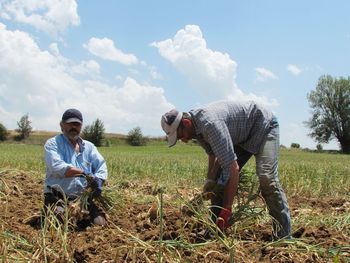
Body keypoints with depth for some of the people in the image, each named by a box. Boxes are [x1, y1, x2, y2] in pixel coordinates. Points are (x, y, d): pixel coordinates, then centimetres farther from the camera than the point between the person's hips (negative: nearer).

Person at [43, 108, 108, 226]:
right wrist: (84, 173, -23)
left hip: (84, 198, 4)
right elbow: (57, 167, -16)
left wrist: (99, 180, -19)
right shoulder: (53, 144, 2)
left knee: (100, 223, -16)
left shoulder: (89, 146, 17)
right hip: (58, 197, -3)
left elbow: (101, 166, 4)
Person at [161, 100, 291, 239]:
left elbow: (233, 167, -40)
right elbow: (213, 154, 6)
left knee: (266, 178, -25)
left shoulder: (210, 123, -38)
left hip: (263, 126, -9)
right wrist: (210, 180, -10)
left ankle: (284, 237, -18)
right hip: (242, 137, 9)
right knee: (219, 179, -2)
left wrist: (226, 210, -38)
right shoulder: (196, 127, -9)